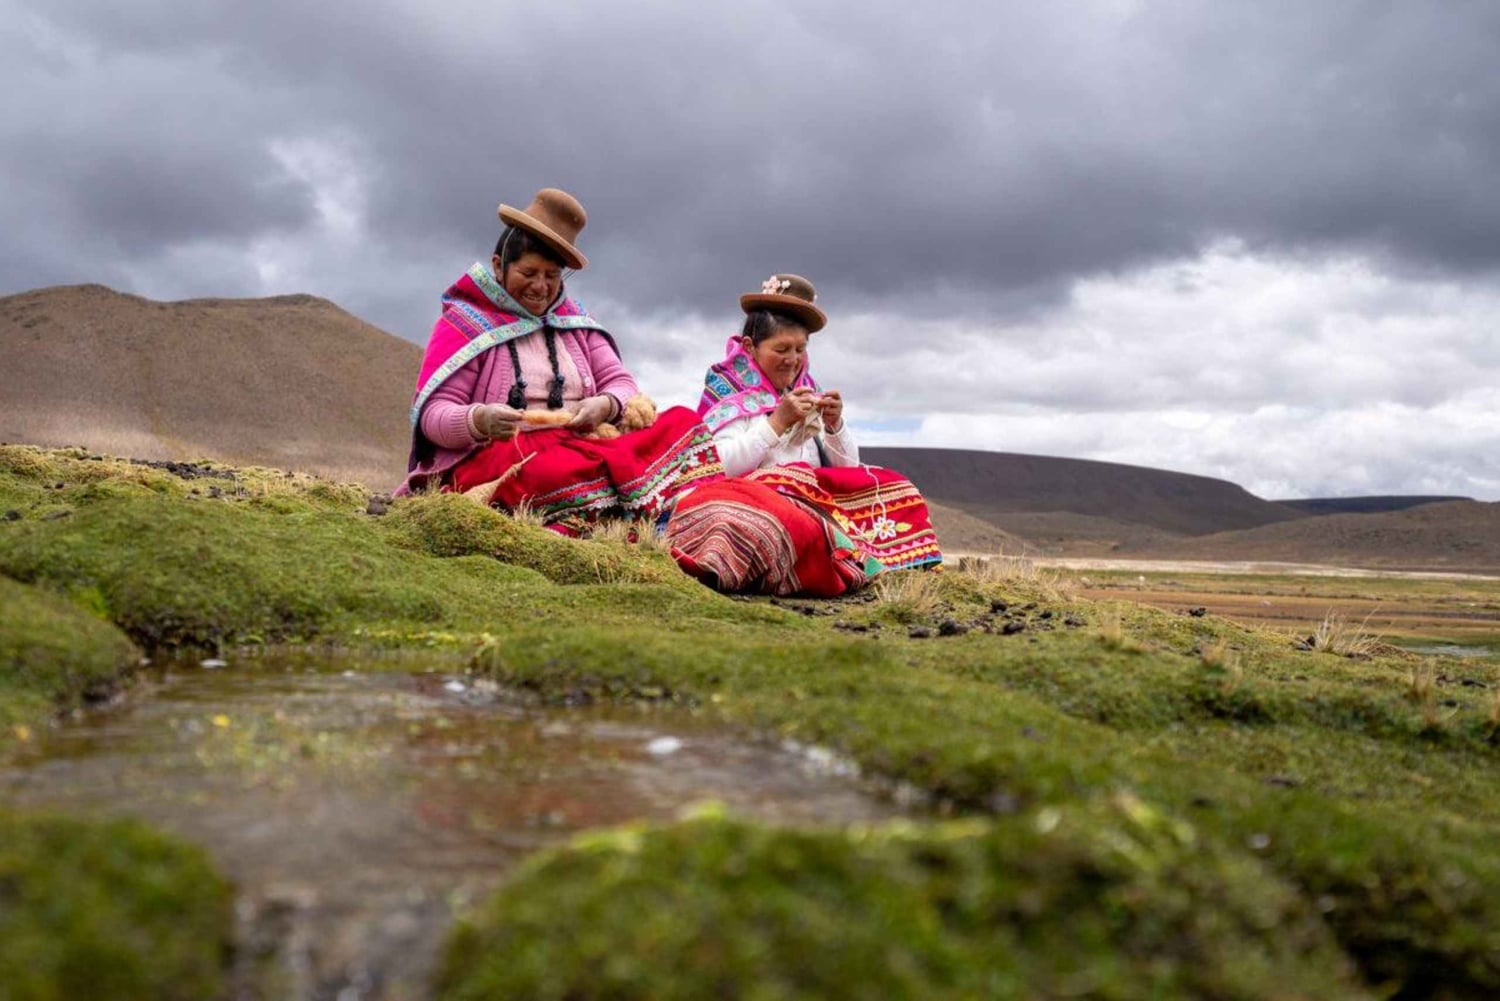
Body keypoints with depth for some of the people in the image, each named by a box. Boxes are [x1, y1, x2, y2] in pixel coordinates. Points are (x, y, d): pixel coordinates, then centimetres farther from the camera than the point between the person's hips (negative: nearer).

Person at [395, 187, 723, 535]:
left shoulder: (573, 320, 18)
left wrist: (605, 405, -13)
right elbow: (432, 414, -5)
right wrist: (479, 420, -28)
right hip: (495, 455, -5)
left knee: (683, 423, -19)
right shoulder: (463, 323, 3)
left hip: (580, 447, 5)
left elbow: (622, 383, 12)